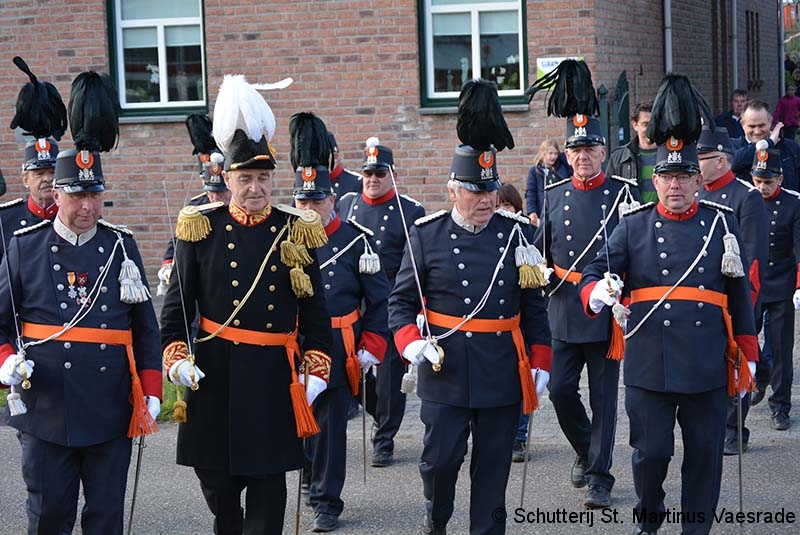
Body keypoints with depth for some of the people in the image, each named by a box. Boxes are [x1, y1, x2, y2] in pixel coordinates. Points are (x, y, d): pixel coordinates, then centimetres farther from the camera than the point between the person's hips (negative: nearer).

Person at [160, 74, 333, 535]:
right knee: (217, 480, 11)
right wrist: (176, 358, -7)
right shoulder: (201, 230, 1)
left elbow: (316, 311, 5)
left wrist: (316, 371, -1)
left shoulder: (296, 233, 2)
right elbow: (177, 304, 4)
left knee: (268, 479, 1)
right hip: (215, 375, 1)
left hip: (274, 376, 0)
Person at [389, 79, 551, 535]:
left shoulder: (518, 233, 2)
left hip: (503, 374, 1)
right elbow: (402, 300, 4)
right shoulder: (426, 235, -2)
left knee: (494, 467, 8)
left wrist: (540, 364, 4)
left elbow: (534, 305, 7)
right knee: (440, 459, 2)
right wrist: (412, 344, -12)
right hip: (444, 373, -1)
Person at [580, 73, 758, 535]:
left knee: (705, 454, 7)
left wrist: (747, 353, 9)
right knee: (651, 451, 4)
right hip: (649, 367, -1)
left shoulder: (722, 223, 6)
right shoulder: (634, 225, 4)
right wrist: (598, 294, -22)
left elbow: (741, 293, 10)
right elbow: (594, 274, 2)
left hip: (708, 369, 1)